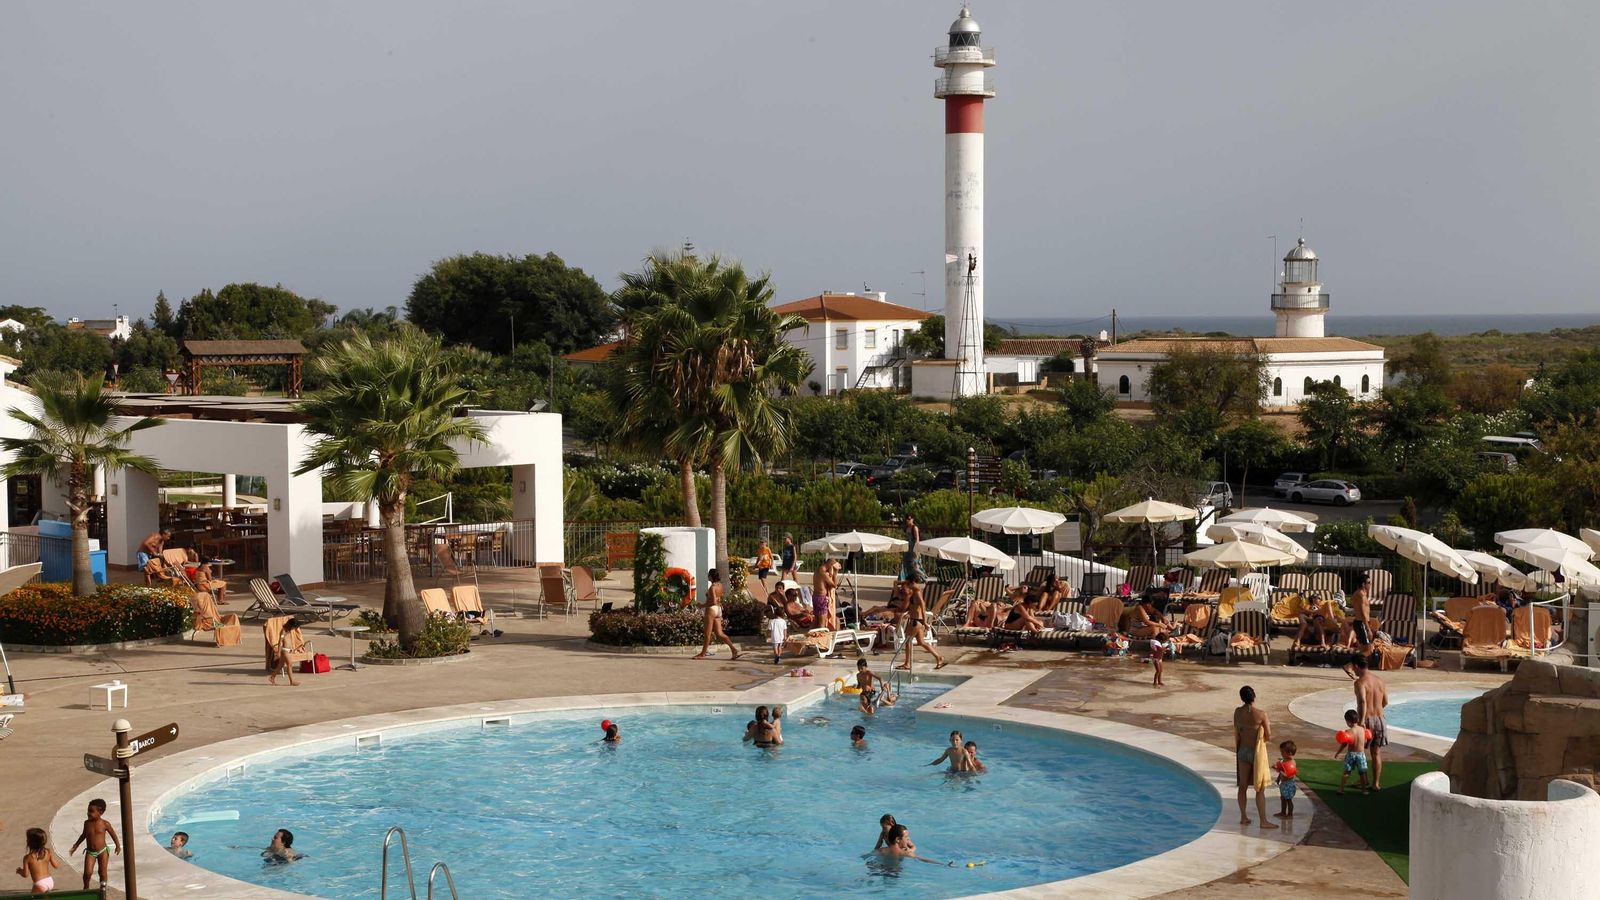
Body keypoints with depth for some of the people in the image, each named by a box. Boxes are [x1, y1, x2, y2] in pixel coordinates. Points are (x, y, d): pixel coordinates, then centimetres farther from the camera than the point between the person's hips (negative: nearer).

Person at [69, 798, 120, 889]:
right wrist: (75, 846, 20)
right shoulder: (87, 823, -1)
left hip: (102, 851, -2)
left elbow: (113, 834, 3)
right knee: (87, 872, -10)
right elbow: (84, 835, 16)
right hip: (90, 852, 2)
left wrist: (118, 845, -3)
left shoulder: (105, 824, -10)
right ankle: (86, 888, 14)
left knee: (103, 872, -1)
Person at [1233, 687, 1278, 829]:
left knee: (1243, 786, 15)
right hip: (1257, 752, -5)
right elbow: (1269, 737, -12)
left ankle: (1243, 817, 23)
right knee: (1260, 789, 1)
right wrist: (1268, 727, 10)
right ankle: (1263, 821, 4)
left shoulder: (1238, 712, -3)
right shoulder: (1261, 714, -18)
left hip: (1243, 751, 5)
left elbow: (1236, 735, 5)